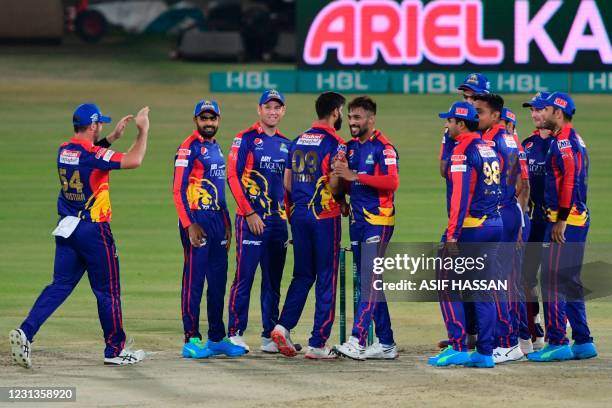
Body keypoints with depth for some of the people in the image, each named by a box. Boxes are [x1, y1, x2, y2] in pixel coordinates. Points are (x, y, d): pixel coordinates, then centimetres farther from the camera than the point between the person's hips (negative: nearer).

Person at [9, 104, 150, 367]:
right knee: (108, 291, 5)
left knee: (60, 285, 6)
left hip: (66, 229, 7)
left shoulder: (64, 150, 7)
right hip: (93, 231, -7)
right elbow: (133, 161, -25)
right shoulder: (93, 154, -17)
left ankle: (26, 331, -13)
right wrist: (143, 130, -12)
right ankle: (115, 350, 13)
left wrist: (114, 136, 27)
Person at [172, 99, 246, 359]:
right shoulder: (189, 148, -9)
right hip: (197, 220, -8)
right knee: (194, 279, -6)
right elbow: (179, 190, -15)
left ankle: (217, 339, 17)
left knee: (218, 281, 11)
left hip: (217, 219, 8)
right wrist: (190, 226, -21)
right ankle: (191, 341, -5)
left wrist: (227, 224, 18)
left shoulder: (216, 148, 17)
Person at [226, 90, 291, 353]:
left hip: (278, 220, 6)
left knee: (273, 281, 8)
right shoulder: (246, 139, -3)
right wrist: (249, 213, -14)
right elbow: (233, 177, -9)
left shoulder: (286, 144, 15)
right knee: (244, 277, -7)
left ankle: (269, 336, 13)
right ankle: (235, 334, -3)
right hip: (251, 219, -6)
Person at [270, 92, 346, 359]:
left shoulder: (299, 141, 11)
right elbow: (334, 183, -19)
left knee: (302, 275, 15)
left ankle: (284, 326, -3)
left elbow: (287, 182, 13)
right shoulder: (335, 143, -10)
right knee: (326, 279, 1)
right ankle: (318, 343, 0)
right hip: (324, 216, -6)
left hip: (298, 215, 6)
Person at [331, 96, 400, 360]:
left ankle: (357, 341, -21)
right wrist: (341, 176, -4)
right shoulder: (350, 147, 14)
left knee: (370, 281, -13)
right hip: (357, 220, 9)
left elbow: (393, 182, -22)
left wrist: (354, 176, -25)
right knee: (367, 282, 9)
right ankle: (386, 343, 15)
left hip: (378, 221, -9)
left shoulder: (383, 147, -10)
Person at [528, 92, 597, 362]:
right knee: (569, 282, 13)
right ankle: (583, 342, 15)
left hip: (565, 220, -10)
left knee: (553, 281, -8)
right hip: (578, 220, 10)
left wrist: (561, 219, -22)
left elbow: (570, 179, -22)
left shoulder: (563, 141, -13)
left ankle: (557, 343, -9)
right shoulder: (575, 140, 18)